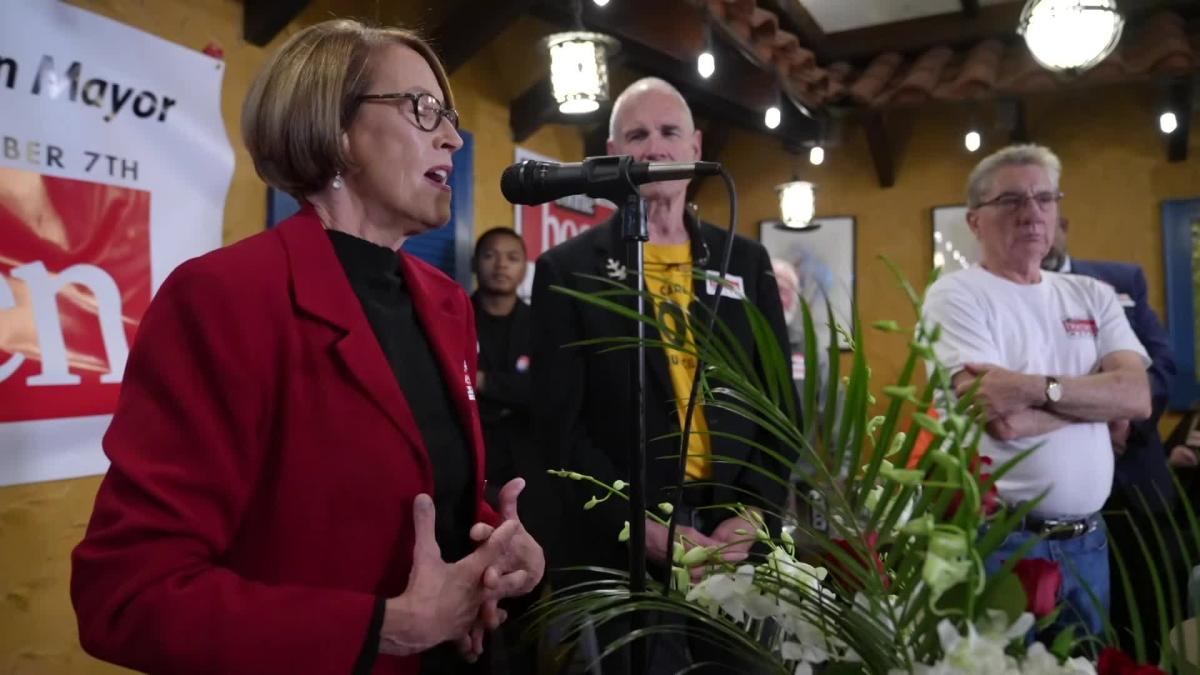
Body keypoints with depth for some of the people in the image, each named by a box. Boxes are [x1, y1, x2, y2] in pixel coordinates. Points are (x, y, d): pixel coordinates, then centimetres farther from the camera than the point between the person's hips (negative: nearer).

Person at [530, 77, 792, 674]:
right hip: (624, 548, -3)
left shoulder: (746, 261, 7)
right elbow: (559, 422, -6)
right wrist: (641, 526, -13)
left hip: (736, 539, 4)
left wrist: (752, 514, -6)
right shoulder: (569, 269, -2)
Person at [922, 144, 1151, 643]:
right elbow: (1003, 422, -19)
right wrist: (1097, 392, -5)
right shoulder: (956, 295, -9)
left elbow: (1138, 398, -5)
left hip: (1087, 540, 6)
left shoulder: (1092, 296, 9)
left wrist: (1037, 388, -19)